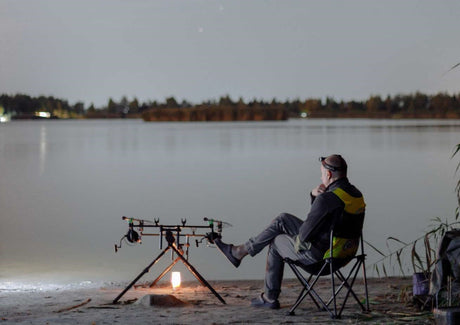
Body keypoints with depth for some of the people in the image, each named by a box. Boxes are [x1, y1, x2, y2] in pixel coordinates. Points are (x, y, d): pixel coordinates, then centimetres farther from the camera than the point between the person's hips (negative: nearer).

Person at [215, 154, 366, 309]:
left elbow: (305, 234, -22)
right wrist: (314, 195, -2)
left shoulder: (328, 199, -26)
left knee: (277, 242, 19)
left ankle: (270, 298, 33)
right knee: (282, 220, 16)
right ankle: (240, 252, 26)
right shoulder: (356, 194, 6)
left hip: (318, 255, -9)